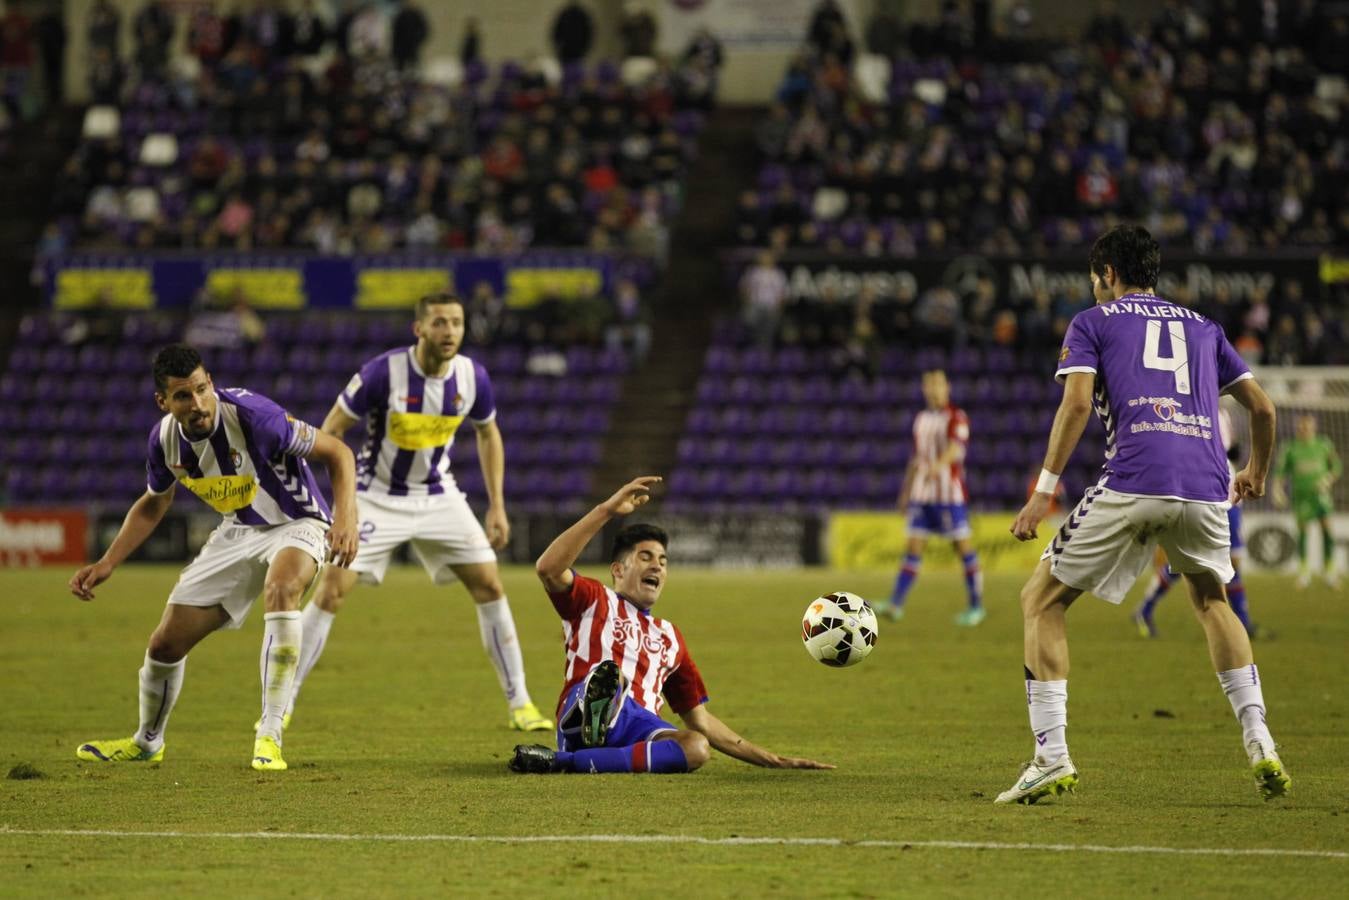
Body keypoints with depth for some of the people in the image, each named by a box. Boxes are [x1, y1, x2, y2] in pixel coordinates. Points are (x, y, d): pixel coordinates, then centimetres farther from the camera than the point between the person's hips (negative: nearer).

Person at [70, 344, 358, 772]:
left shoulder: (253, 416, -30)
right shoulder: (165, 439, -10)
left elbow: (337, 452, -22)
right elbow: (153, 504, 11)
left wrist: (345, 519, -37)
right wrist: (106, 564, 3)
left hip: (295, 525, -6)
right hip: (236, 533, 6)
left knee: (281, 588, -41)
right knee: (165, 644, 4)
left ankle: (269, 735, -33)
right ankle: (147, 742, 36)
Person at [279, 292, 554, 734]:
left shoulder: (472, 377, -11)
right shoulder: (384, 372, -23)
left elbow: (488, 434, 9)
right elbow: (330, 430, -13)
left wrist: (497, 506, 6)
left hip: (439, 496, 4)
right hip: (378, 496, -3)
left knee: (489, 585, -4)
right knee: (331, 590, -13)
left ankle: (519, 702, 7)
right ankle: (282, 703, -3)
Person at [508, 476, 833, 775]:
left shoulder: (669, 637, 35)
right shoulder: (595, 601, 20)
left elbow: (701, 720, 36)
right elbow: (548, 568, -3)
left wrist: (771, 759, 29)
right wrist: (607, 510, -8)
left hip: (640, 730, 4)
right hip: (579, 716, -4)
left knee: (697, 748, -33)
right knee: (609, 672, -37)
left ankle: (562, 761, -41)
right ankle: (598, 710, -75)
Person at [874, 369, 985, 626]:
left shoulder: (957, 417, -4)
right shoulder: (921, 419, 17)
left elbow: (955, 447, -22)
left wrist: (938, 465, -41)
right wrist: (906, 490, 22)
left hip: (950, 492, -6)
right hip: (921, 494, 6)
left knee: (963, 546, -2)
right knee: (914, 546, -1)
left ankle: (976, 606, 5)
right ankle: (895, 604, -8)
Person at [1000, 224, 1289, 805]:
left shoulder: (1092, 322, 15)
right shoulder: (1203, 328, 27)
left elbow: (1077, 402, -1)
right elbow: (1263, 408, 26)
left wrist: (1044, 490, -3)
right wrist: (1256, 475, 44)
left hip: (1131, 484, -4)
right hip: (1205, 486, 4)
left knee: (1041, 601, 10)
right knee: (1211, 599, 31)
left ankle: (1052, 757, -3)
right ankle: (1259, 745, 15)